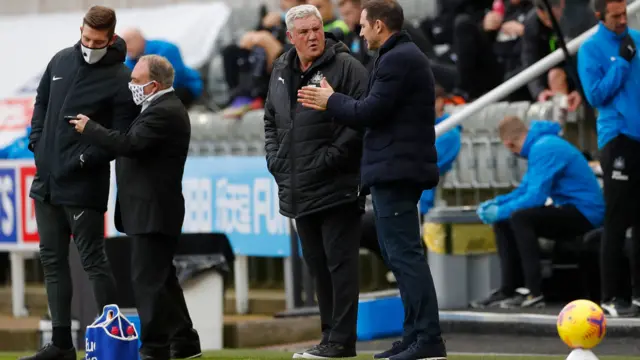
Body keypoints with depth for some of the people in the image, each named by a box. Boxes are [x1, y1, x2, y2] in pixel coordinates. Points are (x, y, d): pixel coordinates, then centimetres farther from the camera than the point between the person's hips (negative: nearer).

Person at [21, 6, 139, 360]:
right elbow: (41, 103, 20)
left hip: (83, 185, -7)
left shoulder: (120, 79, -10)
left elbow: (120, 137, -13)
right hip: (46, 180, 7)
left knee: (92, 260, -4)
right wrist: (36, 143, 8)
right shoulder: (61, 61, 8)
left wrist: (83, 159, -18)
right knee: (52, 260, 10)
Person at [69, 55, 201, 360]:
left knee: (148, 281, -9)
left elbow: (129, 144, -27)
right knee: (161, 279, 17)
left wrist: (89, 128, -16)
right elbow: (135, 145, 19)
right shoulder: (165, 108, 16)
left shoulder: (163, 112, -18)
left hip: (151, 213, -11)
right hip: (154, 211, 11)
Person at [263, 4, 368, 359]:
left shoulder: (346, 67, -8)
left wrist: (330, 158, -17)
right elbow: (271, 121, 25)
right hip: (298, 190, 8)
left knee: (340, 263, -5)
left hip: (337, 188, -8)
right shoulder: (281, 72, 14)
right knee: (317, 264, 12)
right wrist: (275, 160, 11)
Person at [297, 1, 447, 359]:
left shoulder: (397, 60, -14)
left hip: (395, 169, -11)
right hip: (401, 168, 11)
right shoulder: (408, 56, 19)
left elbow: (370, 111, -18)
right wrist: (335, 101, 18)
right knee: (401, 253, 14)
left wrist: (331, 101, -2)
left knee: (405, 253, -12)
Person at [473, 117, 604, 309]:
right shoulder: (539, 144, 14)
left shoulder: (545, 149, -18)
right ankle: (508, 290, 4)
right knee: (502, 223, 8)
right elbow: (525, 190, 20)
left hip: (583, 212, -10)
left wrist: (500, 211, -13)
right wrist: (496, 203, 8)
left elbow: (535, 197, -23)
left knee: (519, 218, -29)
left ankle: (534, 293, -26)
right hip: (569, 209, 10)